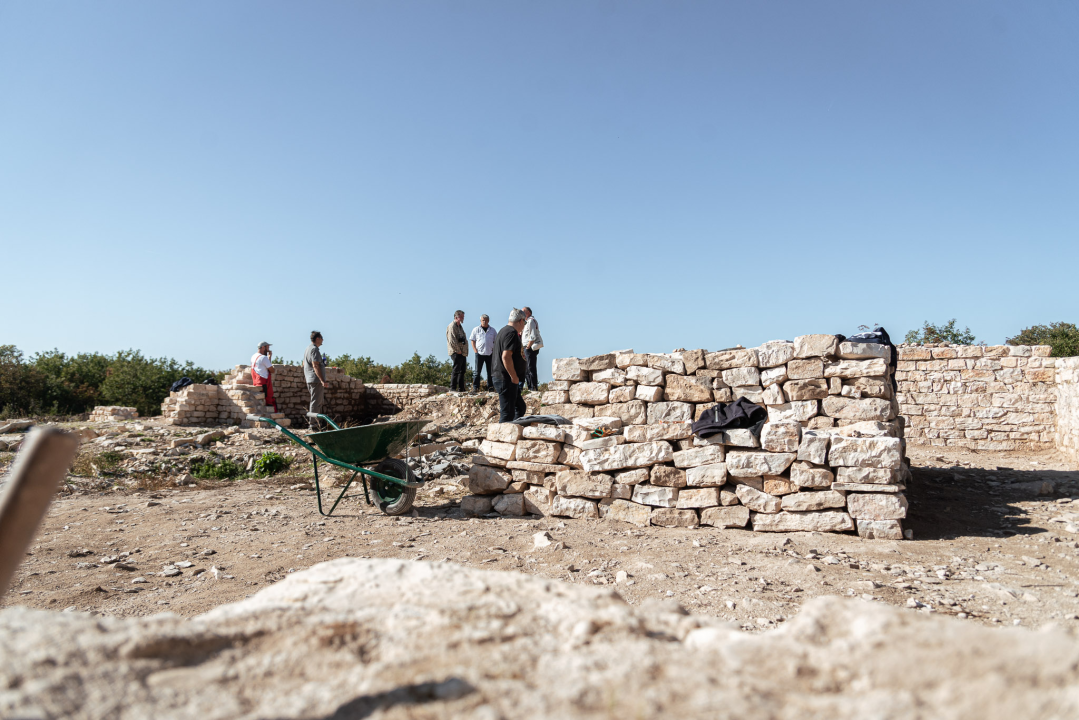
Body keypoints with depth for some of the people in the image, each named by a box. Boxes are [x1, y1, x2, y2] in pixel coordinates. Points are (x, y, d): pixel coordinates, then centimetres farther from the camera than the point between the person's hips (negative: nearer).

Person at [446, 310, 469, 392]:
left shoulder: (460, 326, 21)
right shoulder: (452, 326, -10)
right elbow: (452, 341, -18)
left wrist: (465, 351, 15)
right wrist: (458, 351, -17)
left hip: (462, 353, 10)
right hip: (456, 353, -9)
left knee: (462, 371, 11)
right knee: (456, 370, -9)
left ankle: (461, 388, 16)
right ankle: (452, 388, -5)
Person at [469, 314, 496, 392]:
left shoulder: (492, 330, 8)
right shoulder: (476, 329, 3)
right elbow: (472, 341, 5)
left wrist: (494, 350, 0)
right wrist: (476, 351, -4)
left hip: (490, 353, 2)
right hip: (479, 353, -2)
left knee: (490, 371, 6)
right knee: (477, 371, 0)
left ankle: (490, 387, 14)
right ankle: (475, 387, 3)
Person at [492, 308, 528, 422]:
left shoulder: (503, 331, 17)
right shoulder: (512, 333, -15)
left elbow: (495, 355, 26)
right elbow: (506, 357, -25)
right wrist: (514, 377, -20)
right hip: (507, 380, -11)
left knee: (520, 408, 16)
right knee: (507, 414, -6)